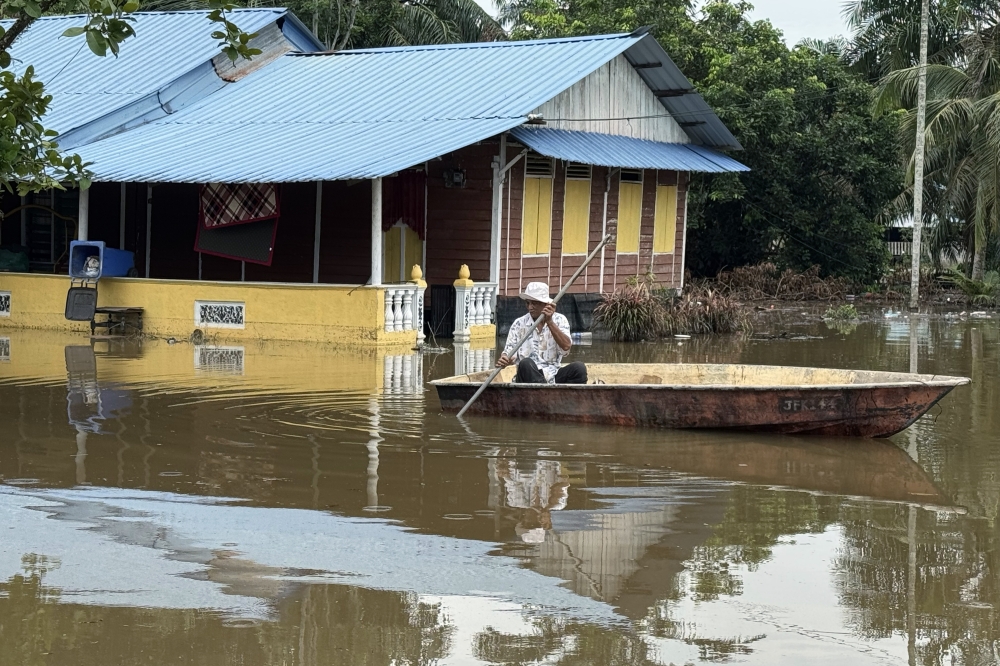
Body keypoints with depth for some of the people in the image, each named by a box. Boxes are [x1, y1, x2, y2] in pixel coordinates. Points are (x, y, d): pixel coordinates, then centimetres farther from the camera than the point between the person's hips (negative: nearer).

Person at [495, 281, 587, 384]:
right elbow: (509, 354, 0)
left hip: (554, 378, 1)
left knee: (579, 368, -26)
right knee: (526, 363, -34)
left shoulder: (559, 320, 7)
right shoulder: (519, 324, 7)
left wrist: (550, 322, -17)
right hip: (528, 378, -1)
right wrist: (504, 361, -24)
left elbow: (566, 347, -10)